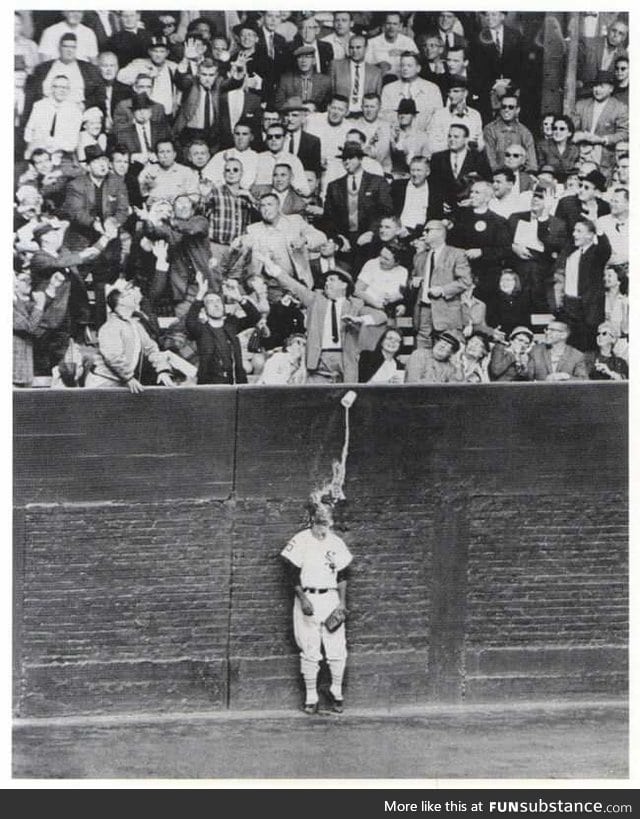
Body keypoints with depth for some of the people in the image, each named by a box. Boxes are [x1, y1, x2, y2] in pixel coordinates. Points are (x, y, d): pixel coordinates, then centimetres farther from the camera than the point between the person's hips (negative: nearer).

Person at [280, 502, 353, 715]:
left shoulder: (337, 543, 8)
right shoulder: (300, 541, -4)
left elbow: (342, 575, 12)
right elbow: (294, 574, -5)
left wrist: (342, 602, 3)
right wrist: (303, 599, -14)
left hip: (331, 599, 3)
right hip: (307, 598, -3)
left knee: (337, 650, -1)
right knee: (310, 652, -1)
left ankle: (336, 691, 17)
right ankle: (310, 697, 9)